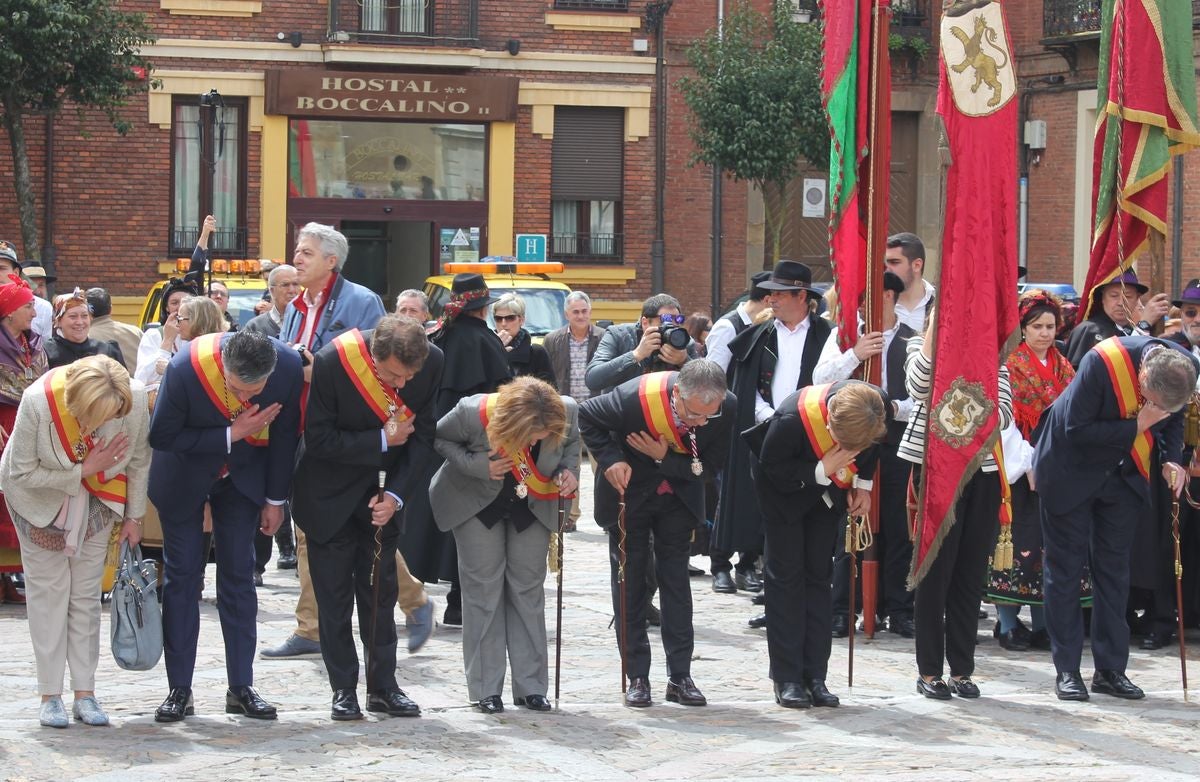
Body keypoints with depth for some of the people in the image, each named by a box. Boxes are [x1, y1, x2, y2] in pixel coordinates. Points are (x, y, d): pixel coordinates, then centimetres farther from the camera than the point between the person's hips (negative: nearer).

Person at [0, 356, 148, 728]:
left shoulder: (135, 398, -30)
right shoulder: (39, 401, -37)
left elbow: (139, 461, -10)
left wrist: (133, 516, -1)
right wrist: (83, 470, -30)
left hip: (97, 497, 2)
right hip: (41, 496, -2)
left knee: (87, 593, 4)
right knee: (48, 589, -2)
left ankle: (85, 693, 8)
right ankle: (50, 696, 1)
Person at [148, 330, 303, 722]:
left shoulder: (289, 367, -26)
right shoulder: (187, 367, -34)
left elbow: (285, 434, -9)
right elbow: (161, 437, -23)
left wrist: (275, 499, -1)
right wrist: (230, 435, -29)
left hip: (243, 476, 2)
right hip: (184, 476, -2)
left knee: (239, 576, 3)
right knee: (182, 575, 1)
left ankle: (241, 686, 8)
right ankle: (179, 689, 5)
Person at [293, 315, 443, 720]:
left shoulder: (432, 362, -17)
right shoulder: (332, 362, -28)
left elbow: (424, 435, -6)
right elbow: (318, 439, -20)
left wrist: (395, 495, -14)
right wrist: (382, 441, -23)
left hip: (382, 493, 3)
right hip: (332, 494, -3)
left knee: (381, 591, 7)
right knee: (334, 595, 1)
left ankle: (383, 686, 15)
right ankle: (343, 689, 9)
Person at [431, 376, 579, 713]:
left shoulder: (566, 411, -27)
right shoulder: (474, 413, -35)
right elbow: (440, 439, -14)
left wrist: (570, 471, -20)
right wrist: (478, 466, -29)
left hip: (532, 504, 2)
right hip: (477, 502, -2)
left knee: (528, 588, 4)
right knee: (483, 588, -3)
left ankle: (530, 685, 9)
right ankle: (486, 688, 2)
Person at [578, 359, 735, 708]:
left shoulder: (727, 408, -26)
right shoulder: (635, 398, -35)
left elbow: (710, 463, -15)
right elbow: (586, 417, -15)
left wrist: (665, 459, -28)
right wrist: (610, 459, -25)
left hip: (680, 493, 2)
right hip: (629, 492, -2)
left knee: (676, 579, 3)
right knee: (629, 581, 1)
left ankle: (680, 676, 7)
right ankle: (637, 677, 6)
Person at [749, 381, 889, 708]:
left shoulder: (878, 405, -27)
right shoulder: (792, 418, -40)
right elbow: (772, 467, -24)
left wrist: (863, 484, -7)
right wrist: (820, 471, -34)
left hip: (829, 492, 4)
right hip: (784, 488, -4)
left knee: (819, 575, 5)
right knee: (786, 576, -4)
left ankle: (815, 676, 7)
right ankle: (787, 679, -1)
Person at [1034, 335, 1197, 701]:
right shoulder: (1103, 363, -34)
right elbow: (1076, 429, -28)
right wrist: (1135, 428, -32)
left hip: (1123, 475, 5)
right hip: (1073, 472, -5)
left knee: (1114, 568, 8)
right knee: (1065, 567, 1)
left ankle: (1111, 669, 13)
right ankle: (1067, 671, 6)